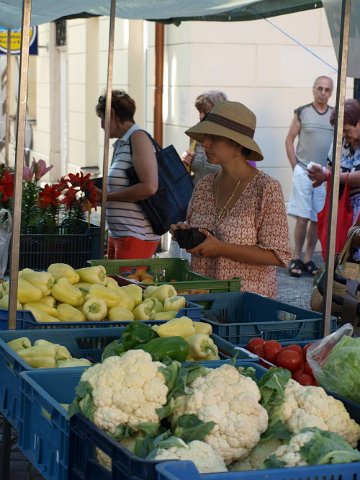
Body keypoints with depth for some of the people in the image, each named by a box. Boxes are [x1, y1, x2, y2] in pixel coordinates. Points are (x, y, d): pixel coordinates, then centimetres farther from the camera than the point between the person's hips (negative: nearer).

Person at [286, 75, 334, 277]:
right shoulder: (302, 112, 1)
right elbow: (289, 140, 5)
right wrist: (296, 167, -2)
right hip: (303, 172, -2)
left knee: (318, 219, 5)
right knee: (302, 218, -4)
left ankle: (308, 258, 15)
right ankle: (296, 258, 5)